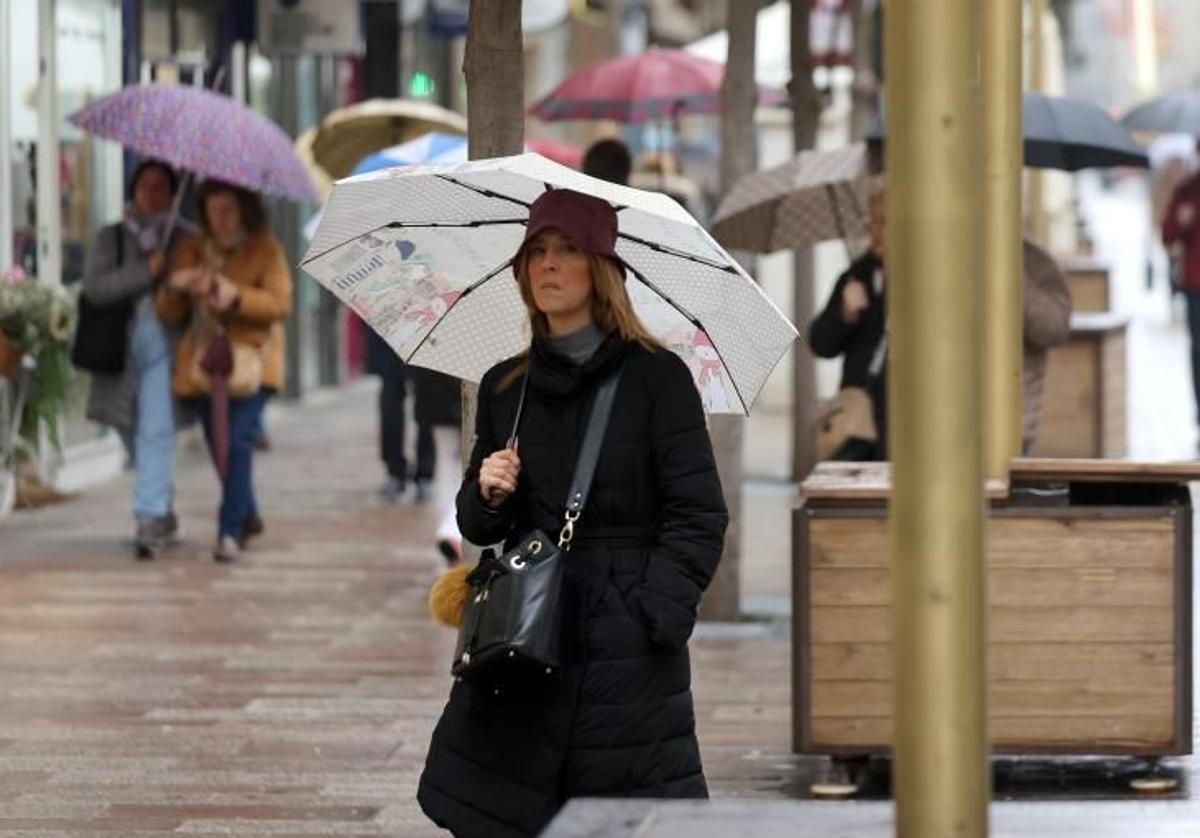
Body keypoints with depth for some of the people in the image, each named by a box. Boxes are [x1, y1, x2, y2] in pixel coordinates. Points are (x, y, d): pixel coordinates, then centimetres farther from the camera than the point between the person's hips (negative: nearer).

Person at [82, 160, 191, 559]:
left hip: (165, 343, -2)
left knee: (156, 431, -15)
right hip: (120, 344, 2)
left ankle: (150, 520, -20)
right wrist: (146, 271, -11)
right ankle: (164, 517, 24)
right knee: (133, 433, 9)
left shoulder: (183, 240, 10)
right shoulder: (111, 237, 10)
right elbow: (95, 287, -5)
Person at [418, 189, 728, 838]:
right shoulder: (504, 388, 13)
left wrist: (649, 618, -14)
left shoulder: (657, 377, -2)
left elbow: (698, 518, -5)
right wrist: (488, 496, -2)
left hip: (625, 660, -4)